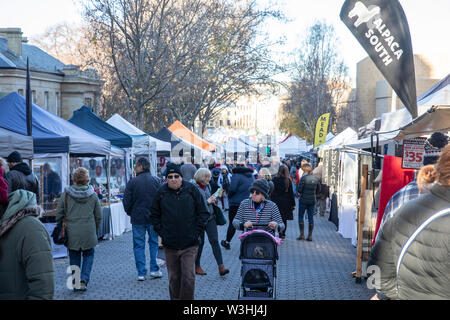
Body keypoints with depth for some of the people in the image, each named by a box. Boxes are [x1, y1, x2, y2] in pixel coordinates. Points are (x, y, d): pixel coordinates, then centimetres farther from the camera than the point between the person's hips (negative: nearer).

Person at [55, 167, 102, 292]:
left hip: (72, 234, 0)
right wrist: (94, 230, 19)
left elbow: (58, 215, -1)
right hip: (89, 233, 0)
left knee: (74, 258, 14)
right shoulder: (93, 195, -2)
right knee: (88, 255, 15)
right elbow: (99, 217, 5)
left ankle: (75, 283, 16)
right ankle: (84, 280, 2)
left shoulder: (65, 194, -6)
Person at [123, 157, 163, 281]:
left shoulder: (133, 182, -9)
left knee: (139, 245, 6)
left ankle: (141, 273, 6)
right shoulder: (156, 181, -2)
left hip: (137, 218, -2)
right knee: (154, 243, 14)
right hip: (153, 218, 2)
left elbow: (127, 201, -6)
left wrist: (130, 213, 12)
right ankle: (154, 270, 12)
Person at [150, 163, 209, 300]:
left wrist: (196, 232, -4)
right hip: (170, 245, 2)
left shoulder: (192, 190, -1)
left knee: (188, 277, -6)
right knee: (174, 278, 10)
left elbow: (203, 213, 3)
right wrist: (161, 232, 0)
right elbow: (154, 215, 12)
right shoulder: (161, 192, 3)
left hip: (189, 244, -2)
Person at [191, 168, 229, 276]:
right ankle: (197, 267, 22)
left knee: (214, 240, -5)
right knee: (200, 242, 5)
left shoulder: (207, 186, 10)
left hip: (210, 217, 5)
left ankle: (221, 267, -11)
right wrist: (207, 201, -20)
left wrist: (213, 199, 4)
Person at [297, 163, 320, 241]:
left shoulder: (304, 178, -14)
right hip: (312, 200, 4)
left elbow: (299, 189, -14)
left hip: (303, 200, -4)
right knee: (311, 217, 8)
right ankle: (310, 235, 8)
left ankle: (302, 234, 3)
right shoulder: (316, 178, 2)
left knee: (300, 217, 8)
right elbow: (318, 189, 9)